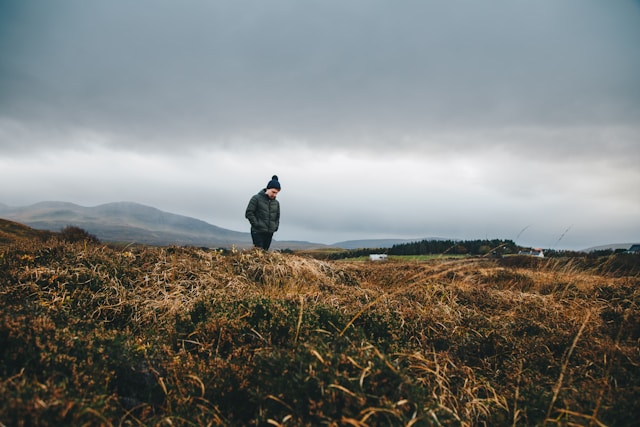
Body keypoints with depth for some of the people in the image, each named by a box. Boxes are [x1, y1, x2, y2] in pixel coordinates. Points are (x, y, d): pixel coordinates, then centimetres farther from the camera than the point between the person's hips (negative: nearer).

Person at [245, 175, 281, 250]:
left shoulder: (276, 203, 12)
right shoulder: (256, 198, -3)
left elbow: (277, 217, 23)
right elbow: (249, 213, -7)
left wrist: (275, 227, 7)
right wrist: (256, 224, -12)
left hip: (269, 233, 5)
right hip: (258, 232, -5)